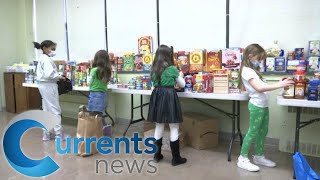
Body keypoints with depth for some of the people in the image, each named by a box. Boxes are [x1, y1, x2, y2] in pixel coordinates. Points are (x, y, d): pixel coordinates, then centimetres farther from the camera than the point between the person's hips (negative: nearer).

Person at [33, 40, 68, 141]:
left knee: (47, 110, 13)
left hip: (45, 85, 10)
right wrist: (60, 77, -12)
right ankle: (58, 134, 3)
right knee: (55, 110, -4)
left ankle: (47, 134, 20)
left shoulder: (42, 58, 16)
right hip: (49, 86, -10)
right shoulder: (46, 59, -15)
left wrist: (57, 77, 6)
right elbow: (49, 74, -26)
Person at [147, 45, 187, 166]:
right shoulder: (172, 69, -7)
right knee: (174, 129, 3)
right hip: (169, 97, -6)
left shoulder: (154, 69, 7)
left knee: (159, 127, 15)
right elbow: (182, 84, 5)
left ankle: (157, 155, 24)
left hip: (157, 96, 6)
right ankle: (176, 158, 10)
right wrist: (180, 76, 25)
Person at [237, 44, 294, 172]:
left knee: (263, 132, 16)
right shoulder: (247, 71, -15)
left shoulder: (252, 70, 16)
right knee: (253, 132, -3)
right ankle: (242, 159, 7)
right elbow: (259, 88, -24)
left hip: (263, 105, 10)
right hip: (257, 105, -9)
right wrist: (279, 85, -24)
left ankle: (259, 157, 30)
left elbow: (261, 86, 11)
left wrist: (279, 84, 4)